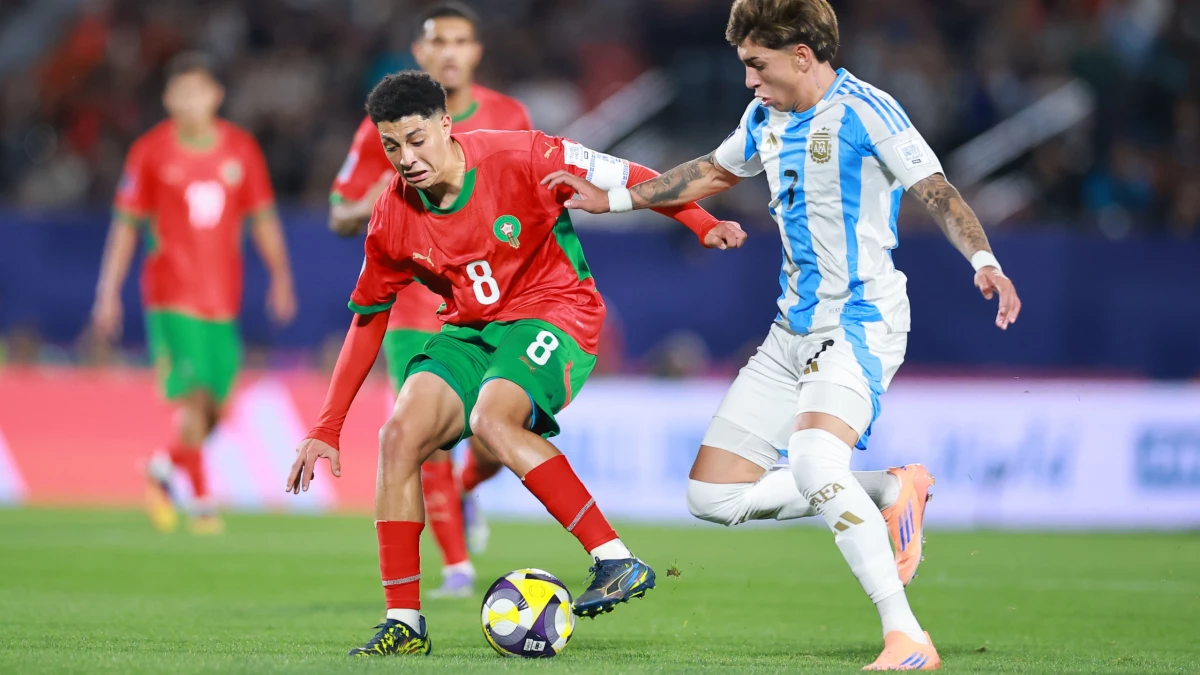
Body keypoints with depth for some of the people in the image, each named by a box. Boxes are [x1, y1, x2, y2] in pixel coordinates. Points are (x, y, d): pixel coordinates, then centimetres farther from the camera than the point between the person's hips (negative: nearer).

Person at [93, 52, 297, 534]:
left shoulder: (241, 149, 6)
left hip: (224, 296, 4)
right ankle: (202, 502, -4)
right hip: (171, 295, -4)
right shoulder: (150, 152, -1)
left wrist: (280, 276, 3)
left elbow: (262, 218, 13)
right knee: (193, 397, -14)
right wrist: (108, 291, 0)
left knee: (215, 407, 5)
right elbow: (126, 224, 3)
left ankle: (164, 468, 30)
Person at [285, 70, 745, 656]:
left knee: (491, 420, -32)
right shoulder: (392, 218, -4)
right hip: (469, 331, 5)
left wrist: (703, 224, -18)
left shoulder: (517, 159, -18)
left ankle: (616, 560, -30)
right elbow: (367, 318, 8)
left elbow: (623, 177, -8)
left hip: (554, 317, -5)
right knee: (400, 432, -17)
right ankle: (404, 623, -9)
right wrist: (326, 429, 7)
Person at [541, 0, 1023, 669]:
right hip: (793, 330, 9)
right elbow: (714, 171, 31)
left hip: (861, 322, -9)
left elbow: (938, 192, -16)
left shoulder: (865, 111, -12)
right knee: (713, 494, 4)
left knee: (813, 462, -35)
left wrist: (984, 262, -33)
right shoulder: (766, 120, 12)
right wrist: (613, 199, 33)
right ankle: (893, 491, 12)